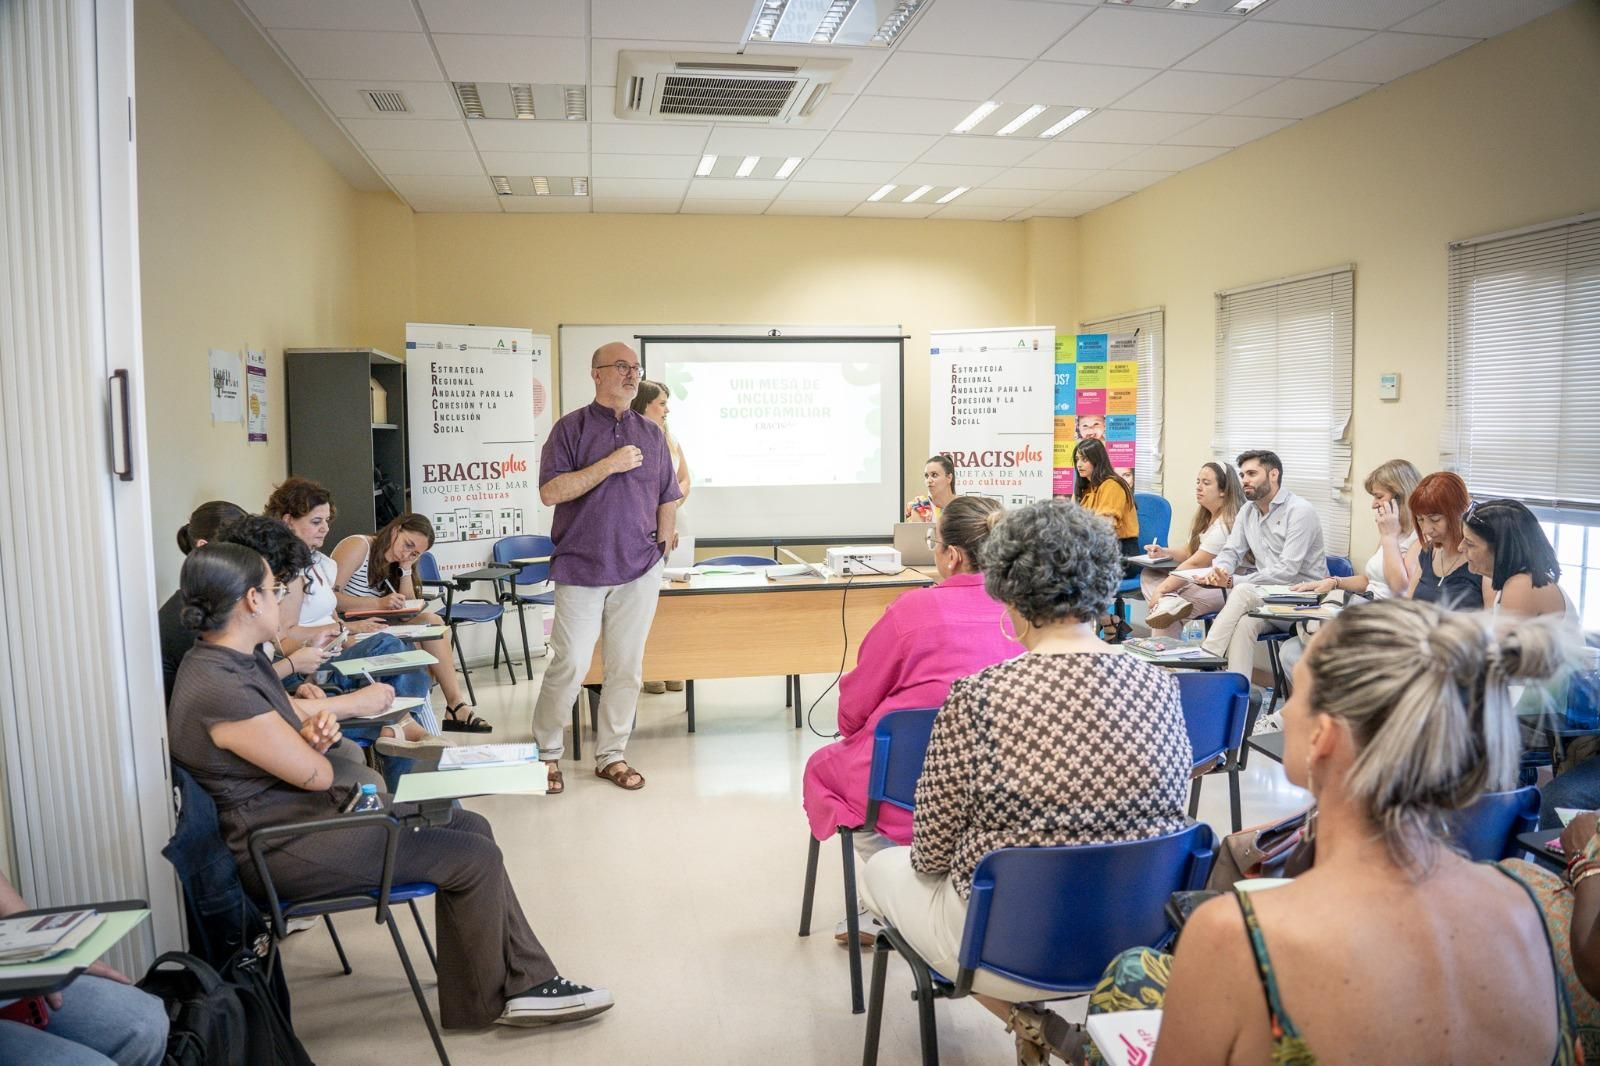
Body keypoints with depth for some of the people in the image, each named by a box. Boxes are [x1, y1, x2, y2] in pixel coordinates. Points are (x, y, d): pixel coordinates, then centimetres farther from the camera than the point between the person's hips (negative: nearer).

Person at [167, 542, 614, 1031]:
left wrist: (314, 731, -7)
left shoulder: (241, 658, 6)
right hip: (281, 845, -11)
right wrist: (316, 748, 2)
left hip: (305, 808, 11)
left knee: (471, 826, 7)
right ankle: (489, 1000, 15)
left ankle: (527, 982, 11)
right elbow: (316, 775, -21)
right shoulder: (218, 689, -26)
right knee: (475, 858, -10)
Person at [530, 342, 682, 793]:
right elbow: (550, 492, -11)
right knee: (570, 665, -4)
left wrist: (662, 550, 9)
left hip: (639, 570, 4)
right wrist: (609, 465, -15)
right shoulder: (571, 427, 0)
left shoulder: (651, 433, 11)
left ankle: (611, 755, 20)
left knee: (627, 667, 7)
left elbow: (667, 499, 16)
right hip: (581, 569, -3)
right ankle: (546, 752, 15)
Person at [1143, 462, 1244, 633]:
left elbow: (1196, 563, -21)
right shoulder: (1207, 516, 12)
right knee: (1149, 574, -6)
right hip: (1203, 581, 10)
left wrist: (1161, 589, -17)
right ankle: (1169, 601, -32)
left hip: (1223, 589, -10)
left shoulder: (1226, 523, -19)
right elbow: (1190, 550, 19)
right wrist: (1165, 552, -2)